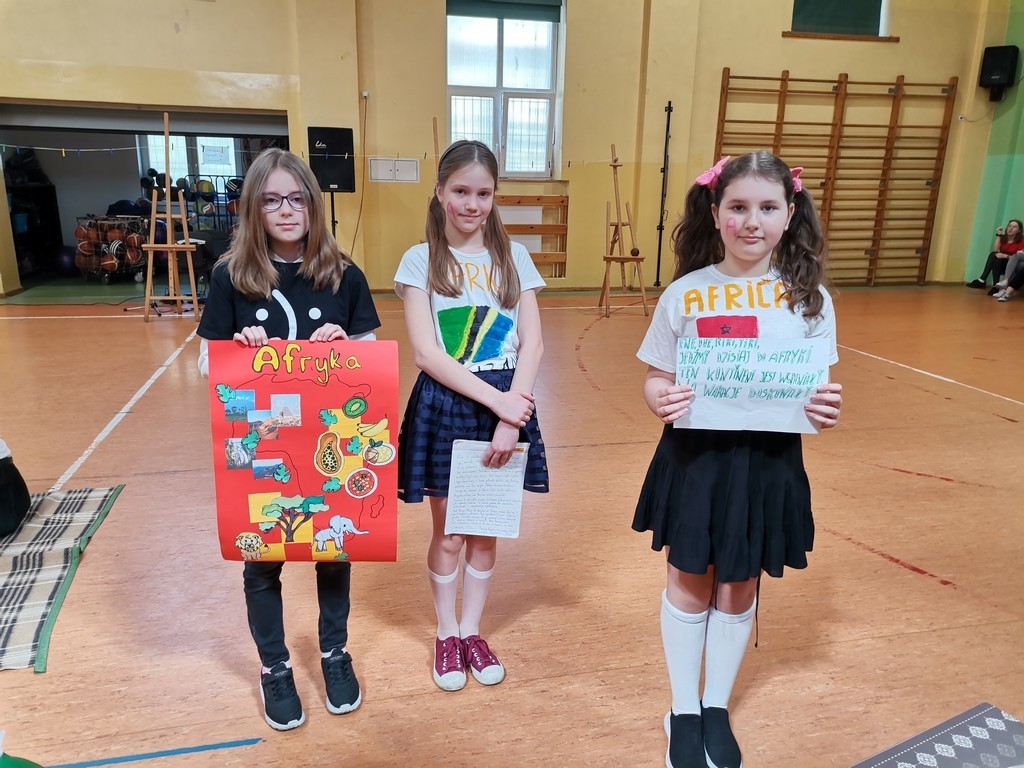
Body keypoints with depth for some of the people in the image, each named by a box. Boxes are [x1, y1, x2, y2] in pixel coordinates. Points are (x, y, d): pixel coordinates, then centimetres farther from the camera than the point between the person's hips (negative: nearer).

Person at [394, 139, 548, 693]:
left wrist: (510, 413, -14)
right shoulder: (421, 261, -3)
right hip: (443, 407, -2)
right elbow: (425, 351, -12)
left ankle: (471, 631, 35)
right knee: (448, 536, 10)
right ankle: (446, 635, 33)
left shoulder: (513, 258, 4)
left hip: (506, 405, 2)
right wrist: (495, 400, -19)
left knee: (486, 533, 14)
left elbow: (533, 344, -2)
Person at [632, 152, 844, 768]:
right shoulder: (684, 294, -7)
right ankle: (684, 713, 36)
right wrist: (661, 400, -24)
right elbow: (657, 380, -2)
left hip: (769, 462, 1)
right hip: (695, 456, -1)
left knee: (741, 587, 16)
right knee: (690, 583, 13)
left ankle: (718, 710, 40)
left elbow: (819, 389, 2)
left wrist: (827, 409, -19)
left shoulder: (809, 297, -4)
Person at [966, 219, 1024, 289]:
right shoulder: (1003, 238, 5)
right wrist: (999, 235, -12)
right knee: (993, 255, -27)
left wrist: (1005, 256, -31)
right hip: (1000, 265, 4)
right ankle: (982, 280, -38)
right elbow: (995, 251, -11)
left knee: (995, 257, -31)